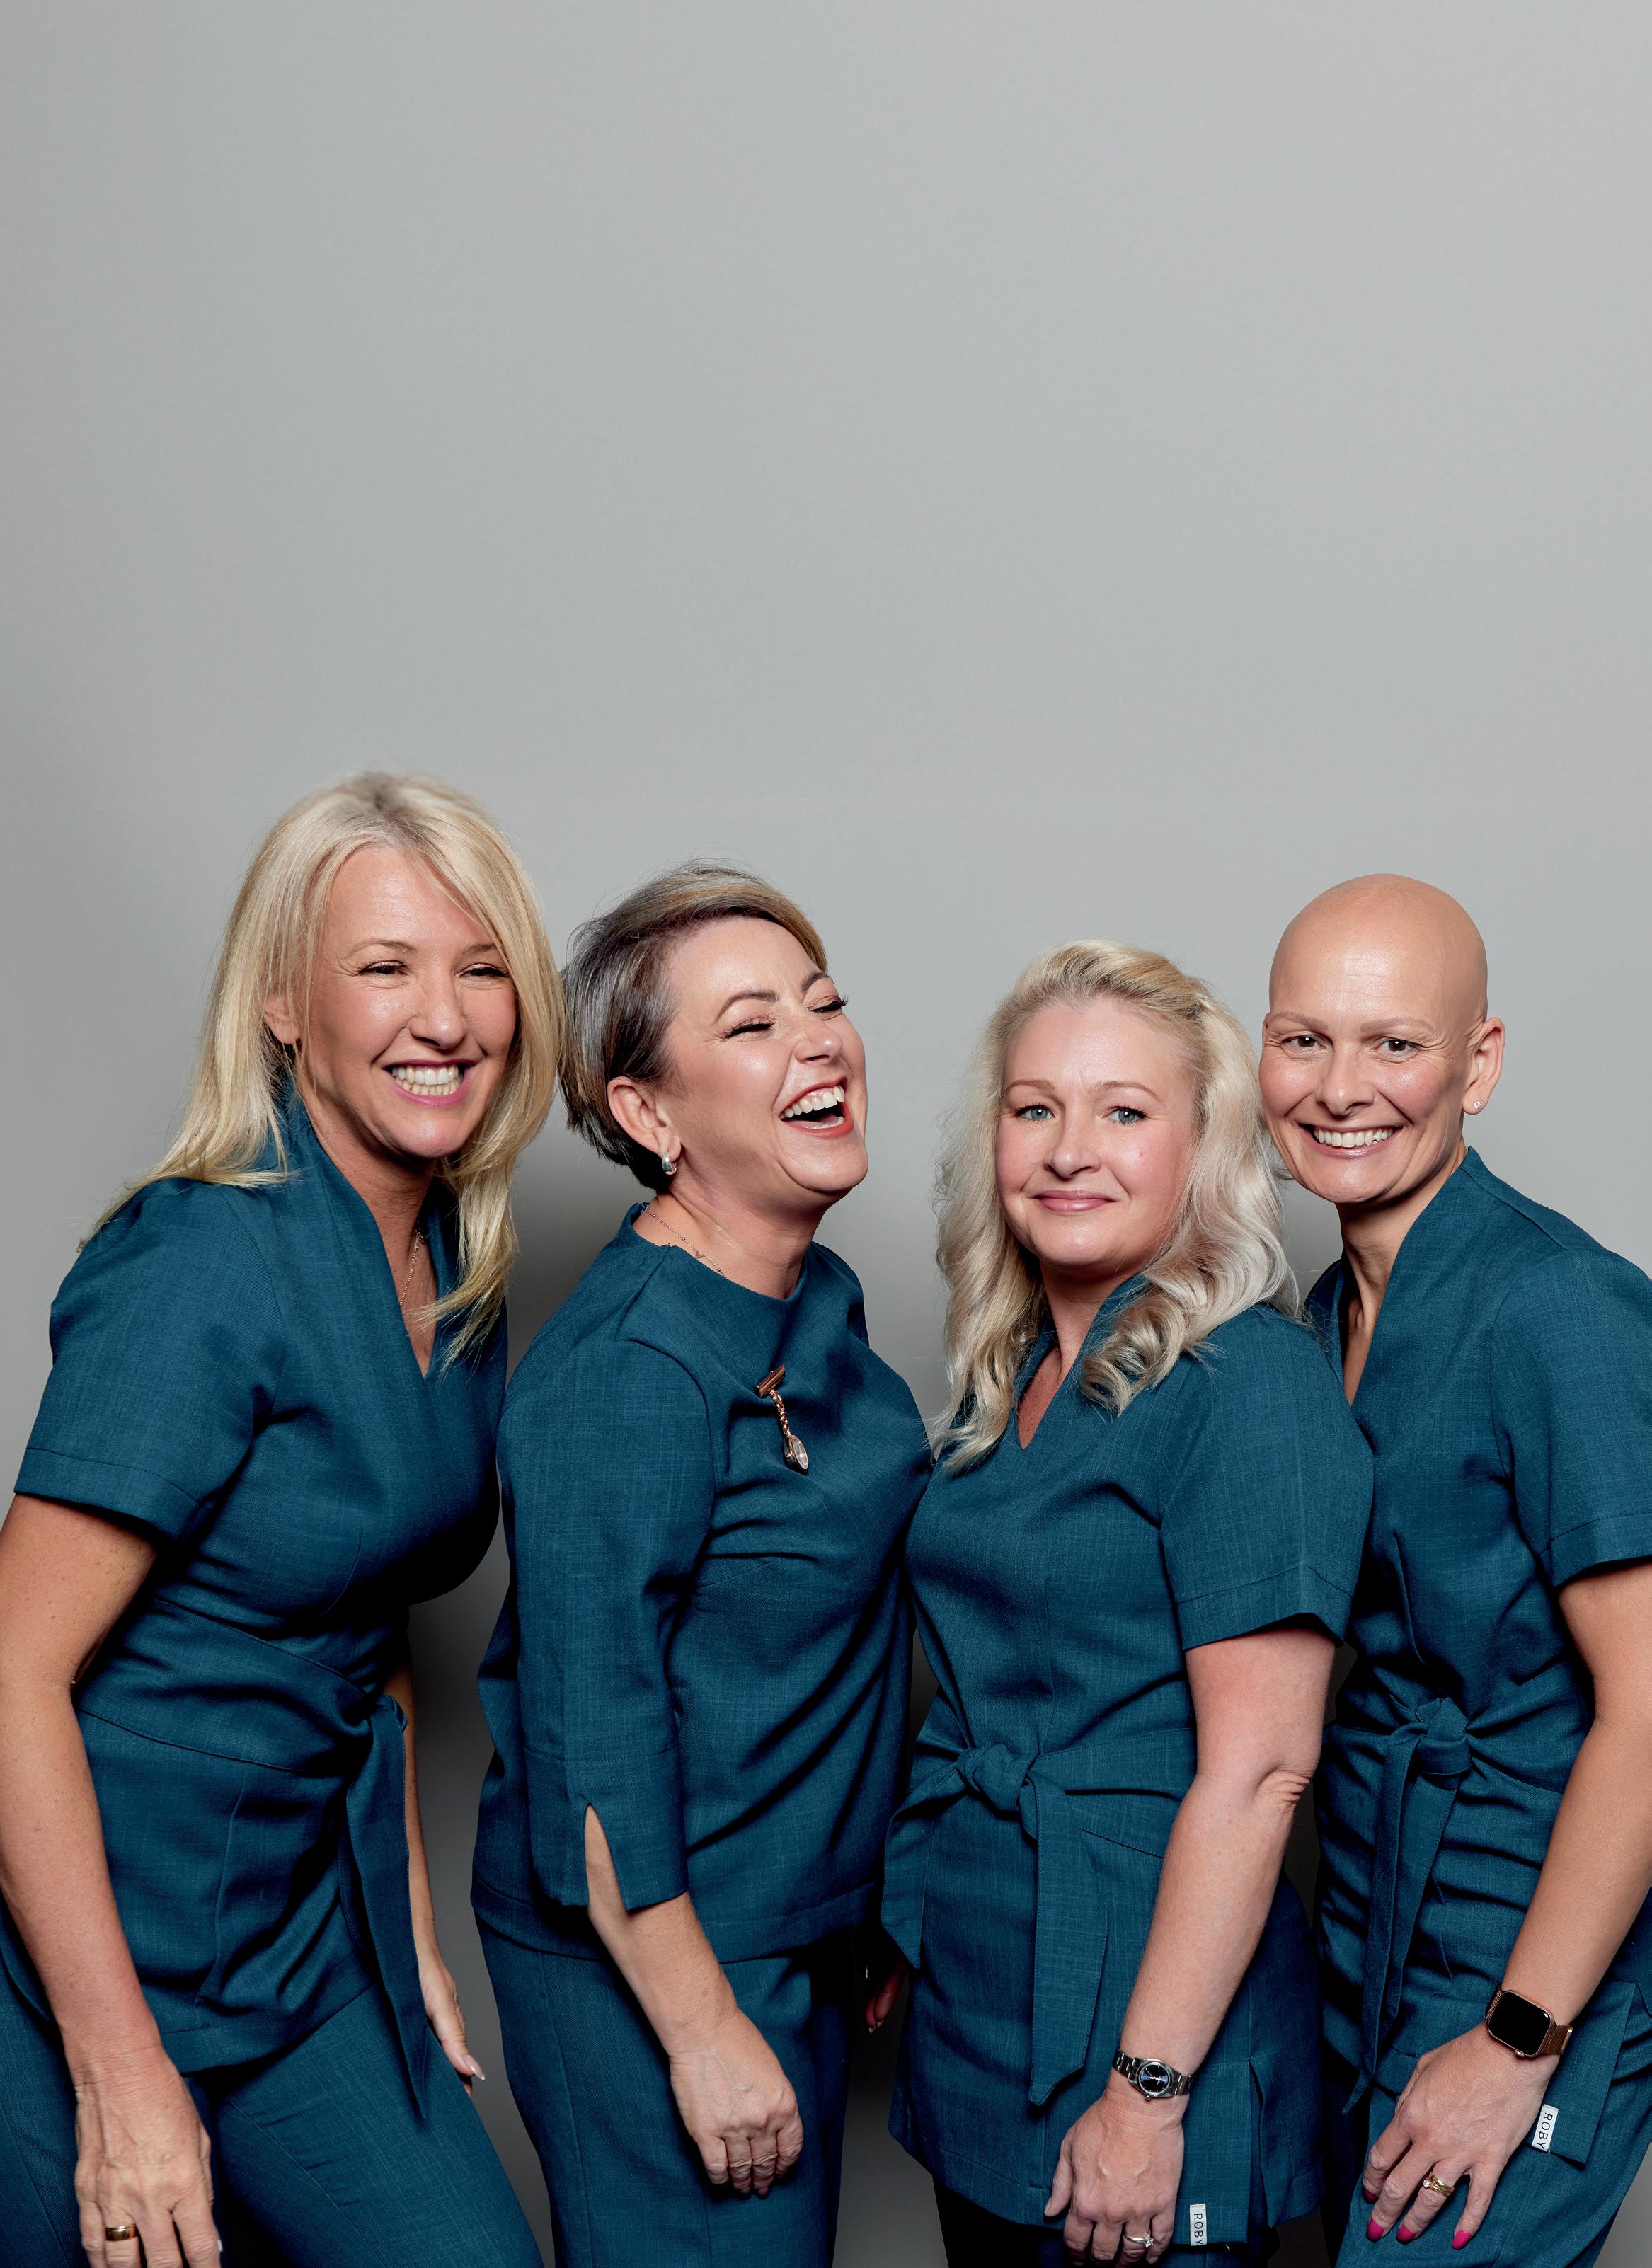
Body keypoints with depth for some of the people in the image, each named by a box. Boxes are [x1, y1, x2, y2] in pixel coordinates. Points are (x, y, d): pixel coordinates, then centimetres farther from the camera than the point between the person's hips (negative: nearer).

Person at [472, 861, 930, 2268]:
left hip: (801, 1929, 9)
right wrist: (706, 2031, -18)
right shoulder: (620, 1374, -24)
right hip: (645, 1957, -9)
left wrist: (869, 1914, 17)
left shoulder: (824, 1304, 4)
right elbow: (590, 1746, -22)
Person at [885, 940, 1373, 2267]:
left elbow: (1258, 1768, -20)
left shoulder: (1254, 1385, -17)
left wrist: (1149, 2094, -20)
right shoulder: (1006, 1378, 7)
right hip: (970, 1999, 7)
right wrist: (901, 1933, 13)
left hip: (1146, 2002, -7)